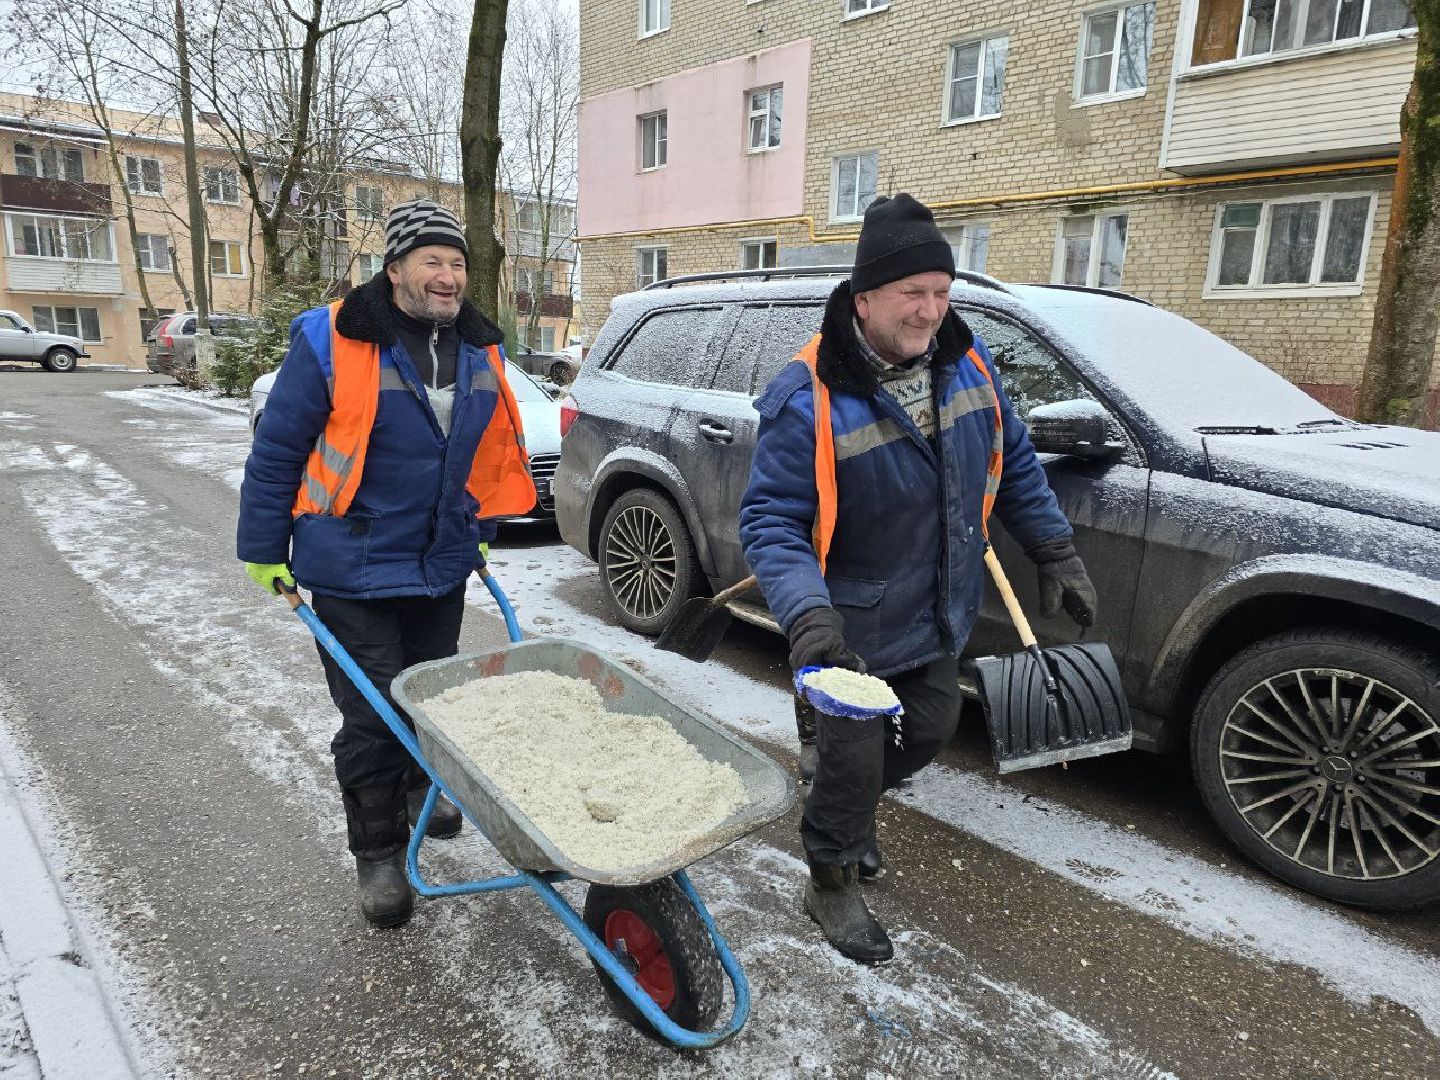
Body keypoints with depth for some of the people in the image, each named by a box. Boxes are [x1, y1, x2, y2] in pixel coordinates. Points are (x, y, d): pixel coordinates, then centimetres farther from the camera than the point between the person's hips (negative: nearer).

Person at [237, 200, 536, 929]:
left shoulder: (479, 349, 3)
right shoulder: (332, 342, -13)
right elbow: (277, 451, -8)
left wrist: (478, 534, 19)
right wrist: (264, 550, -4)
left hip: (442, 570, 5)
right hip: (354, 573, -5)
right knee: (372, 721, 1)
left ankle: (420, 784, 48)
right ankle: (378, 854, 21)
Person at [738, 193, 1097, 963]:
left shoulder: (964, 360, -4)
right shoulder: (808, 397, -24)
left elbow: (1013, 463, 9)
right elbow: (770, 521, -23)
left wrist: (1056, 552, 7)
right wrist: (806, 611, -37)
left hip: (940, 616, 7)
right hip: (854, 630, -7)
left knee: (931, 731, 22)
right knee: (852, 757, 5)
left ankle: (851, 811, 50)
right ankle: (831, 883, 33)